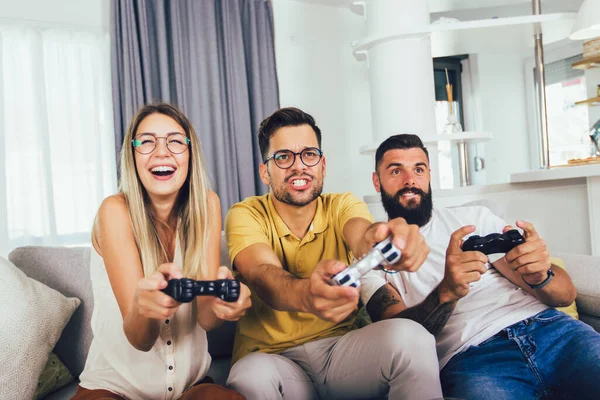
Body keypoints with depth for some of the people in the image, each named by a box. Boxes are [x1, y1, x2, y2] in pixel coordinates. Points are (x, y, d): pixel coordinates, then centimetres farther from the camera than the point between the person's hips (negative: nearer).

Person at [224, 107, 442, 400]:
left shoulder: (342, 205, 1)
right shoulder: (246, 216, -6)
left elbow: (361, 237, -23)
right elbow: (262, 274, -27)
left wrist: (382, 239, -49)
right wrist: (304, 294, -51)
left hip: (342, 348, 2)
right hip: (272, 357, -2)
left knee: (409, 336, -27)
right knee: (250, 377, -36)